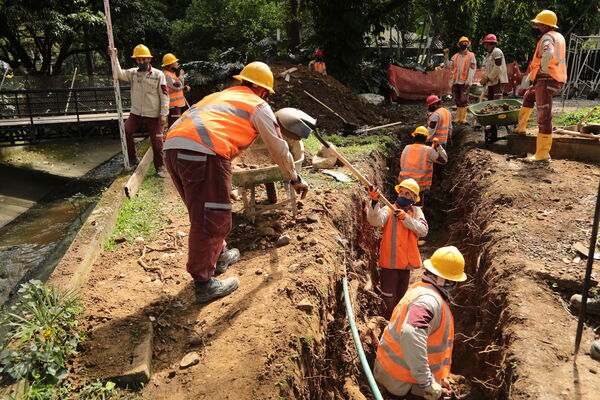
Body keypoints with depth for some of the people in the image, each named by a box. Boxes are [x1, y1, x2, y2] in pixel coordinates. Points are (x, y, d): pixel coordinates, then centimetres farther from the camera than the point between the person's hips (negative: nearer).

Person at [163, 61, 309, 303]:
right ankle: (204, 284, 8)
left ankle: (219, 256, 39)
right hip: (203, 153, -8)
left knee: (202, 211, 22)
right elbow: (279, 148, 15)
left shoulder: (218, 97, 34)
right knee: (210, 219, 0)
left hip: (172, 147, 8)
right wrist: (295, 179, 29)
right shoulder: (258, 105, 14)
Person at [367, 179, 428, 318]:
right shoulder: (389, 210, -8)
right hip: (390, 263, -4)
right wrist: (375, 201, -45)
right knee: (389, 302, -2)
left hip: (406, 263, 4)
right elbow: (375, 220, -29)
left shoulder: (416, 212, 3)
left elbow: (423, 230, -13)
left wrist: (406, 218, -23)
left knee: (400, 299, 21)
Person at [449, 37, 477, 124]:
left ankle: (463, 118, -5)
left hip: (465, 82, -4)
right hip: (456, 81, 4)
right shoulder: (455, 56, 16)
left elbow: (472, 69, -4)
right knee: (457, 100, 8)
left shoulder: (471, 56, 4)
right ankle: (458, 117, 17)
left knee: (463, 100, -9)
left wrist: (468, 80, -12)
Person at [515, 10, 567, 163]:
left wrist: (543, 69, -17)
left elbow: (548, 54, -34)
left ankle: (543, 154, -10)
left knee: (544, 117, -10)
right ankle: (521, 127, 40)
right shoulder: (559, 37, 19)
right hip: (556, 81, 11)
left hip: (546, 80, -11)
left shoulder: (547, 37, -12)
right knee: (529, 96, 33)